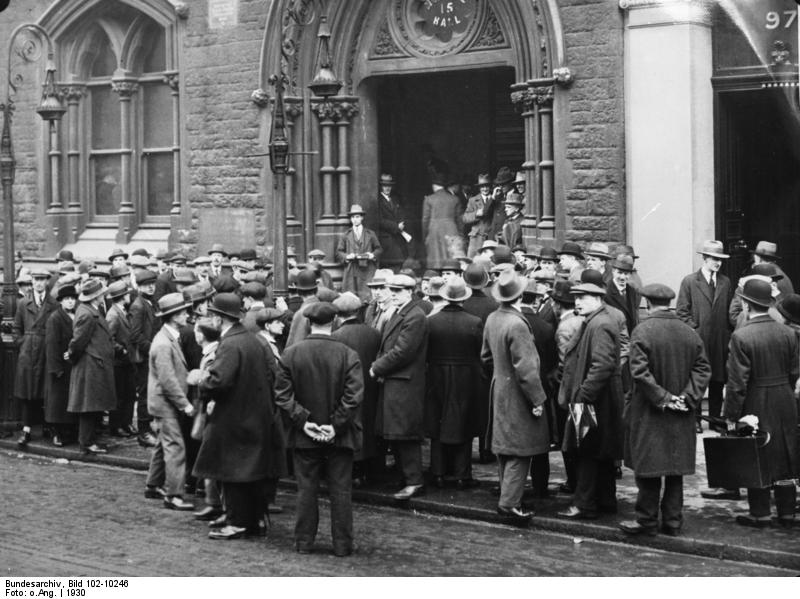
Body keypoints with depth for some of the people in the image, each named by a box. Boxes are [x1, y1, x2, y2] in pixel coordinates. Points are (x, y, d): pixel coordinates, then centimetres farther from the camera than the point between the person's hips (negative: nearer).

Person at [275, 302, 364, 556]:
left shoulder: (291, 354, -3)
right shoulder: (347, 355, -9)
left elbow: (283, 395, -5)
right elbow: (354, 396, -14)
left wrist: (303, 421, -6)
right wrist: (336, 425, -10)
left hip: (304, 436, 1)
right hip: (340, 436, -1)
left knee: (306, 491, 10)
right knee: (340, 492, 7)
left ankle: (304, 542, 16)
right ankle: (342, 544, 11)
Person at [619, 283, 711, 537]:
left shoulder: (643, 331, -13)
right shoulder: (690, 333, 3)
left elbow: (639, 371, -20)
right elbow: (703, 369, 0)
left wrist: (662, 398, -14)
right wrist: (688, 397, -3)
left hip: (649, 413, -5)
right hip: (681, 418, 5)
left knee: (649, 468, 4)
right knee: (676, 469, 12)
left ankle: (647, 520, 11)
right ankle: (673, 520, 18)